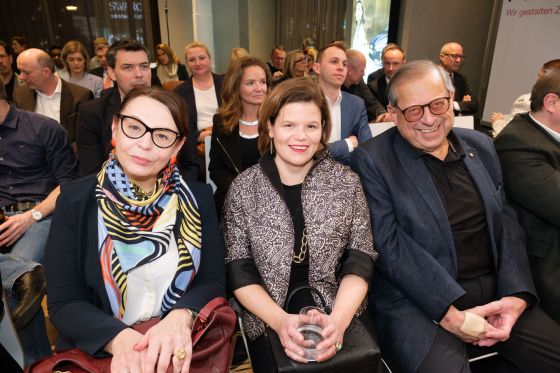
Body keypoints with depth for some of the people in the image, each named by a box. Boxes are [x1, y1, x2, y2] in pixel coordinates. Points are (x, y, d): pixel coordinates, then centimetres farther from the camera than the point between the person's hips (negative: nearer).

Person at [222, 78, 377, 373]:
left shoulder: (346, 182, -1)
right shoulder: (243, 189, -4)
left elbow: (360, 261, -3)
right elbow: (238, 271, -4)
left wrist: (338, 319, -17)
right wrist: (280, 320, -17)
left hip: (340, 318, 1)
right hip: (268, 324, 0)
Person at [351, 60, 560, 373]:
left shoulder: (481, 146, 10)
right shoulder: (372, 160, -8)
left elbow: (506, 221, 9)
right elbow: (388, 245, -14)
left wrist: (516, 294, -5)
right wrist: (451, 313, -19)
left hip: (495, 291, 6)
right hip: (418, 300, -5)